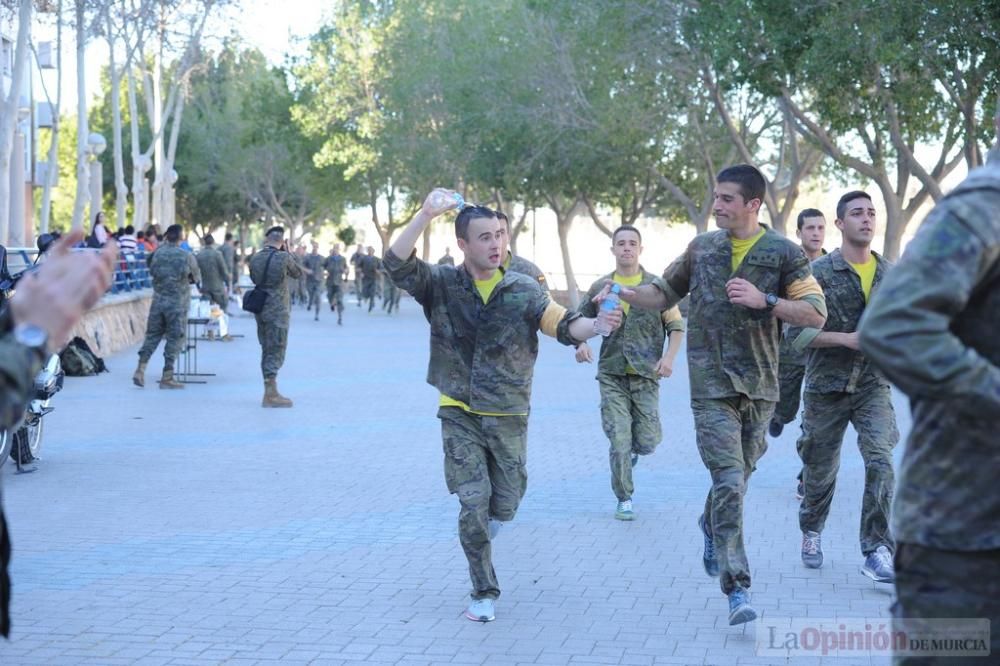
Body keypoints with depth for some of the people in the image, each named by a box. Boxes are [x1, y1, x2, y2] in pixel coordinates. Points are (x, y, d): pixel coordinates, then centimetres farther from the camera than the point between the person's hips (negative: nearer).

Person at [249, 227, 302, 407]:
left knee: (266, 350, 14)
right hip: (278, 310, -6)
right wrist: (288, 252, 11)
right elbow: (298, 273, 3)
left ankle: (270, 392, 19)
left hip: (260, 309, 6)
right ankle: (271, 394, -10)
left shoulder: (255, 258, 3)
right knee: (276, 351, -4)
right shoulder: (284, 257, -13)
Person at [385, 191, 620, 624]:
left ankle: (482, 527, 47)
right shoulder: (442, 284, -5)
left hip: (508, 415, 2)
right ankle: (484, 592, 10)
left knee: (505, 505, 10)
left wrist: (596, 324, -33)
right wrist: (425, 215, -30)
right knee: (473, 502, -7)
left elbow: (563, 326, -12)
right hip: (460, 414, -1)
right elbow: (397, 265, -19)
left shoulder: (523, 291, -4)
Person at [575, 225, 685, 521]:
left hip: (646, 374, 0)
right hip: (612, 374, 0)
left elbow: (676, 326, 6)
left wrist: (669, 356, -10)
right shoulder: (600, 287, 6)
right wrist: (580, 343, -6)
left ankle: (633, 449, 34)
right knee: (618, 439, -5)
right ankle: (624, 499, 12)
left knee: (648, 441, -2)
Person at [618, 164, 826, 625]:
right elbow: (664, 294, 17)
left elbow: (816, 315, -6)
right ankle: (737, 590, -11)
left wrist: (763, 299, -17)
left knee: (738, 475, 15)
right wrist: (626, 295, -2)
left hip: (759, 383, 1)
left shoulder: (784, 253, -1)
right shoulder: (702, 247, 7)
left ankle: (711, 525, 49)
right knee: (730, 480, -12)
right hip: (711, 383, -1)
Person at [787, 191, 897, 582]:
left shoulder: (889, 274, 5)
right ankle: (811, 533, 38)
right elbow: (796, 332, -11)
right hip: (826, 385, -2)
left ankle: (877, 551, -14)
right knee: (821, 470, 11)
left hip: (873, 385, 2)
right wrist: (848, 339, -20)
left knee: (880, 461, -18)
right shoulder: (819, 272, -7)